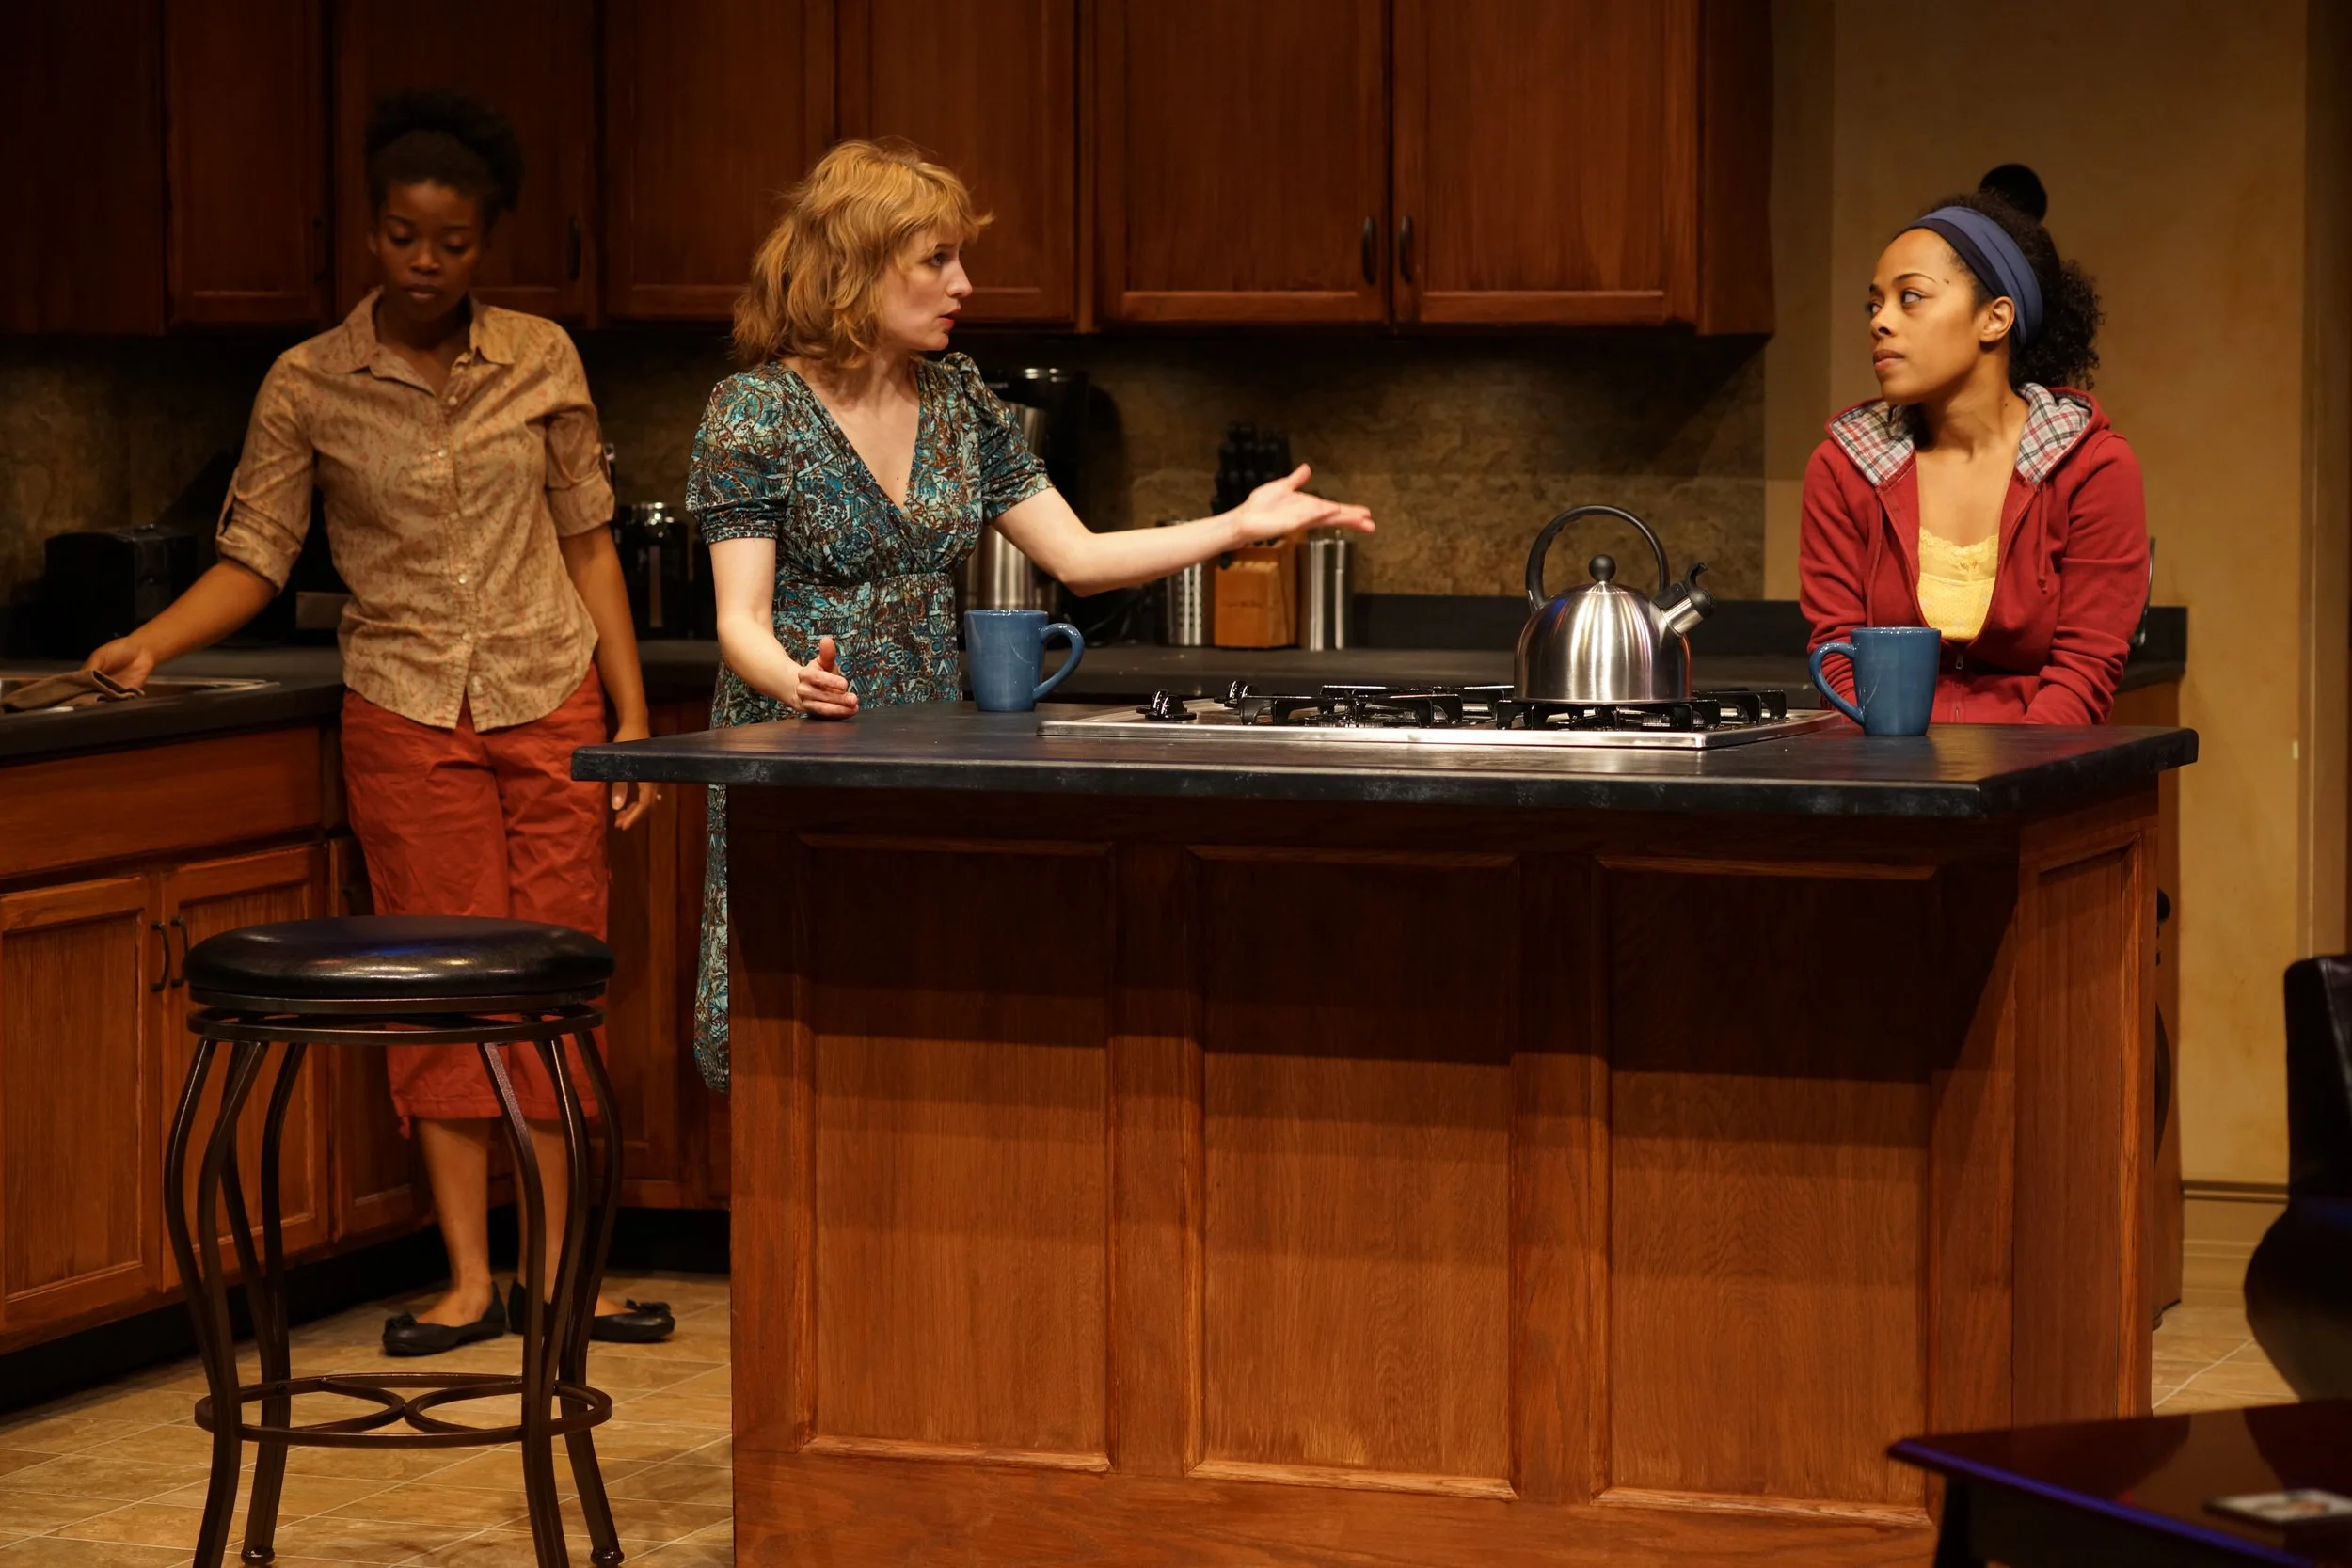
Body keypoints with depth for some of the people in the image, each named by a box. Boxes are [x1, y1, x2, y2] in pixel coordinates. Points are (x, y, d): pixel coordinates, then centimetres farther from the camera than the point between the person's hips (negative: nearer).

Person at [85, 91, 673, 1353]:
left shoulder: (540, 360, 3)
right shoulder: (309, 386, -1)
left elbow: (587, 540, 7)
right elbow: (254, 558, -1)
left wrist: (632, 712, 3)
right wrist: (153, 641, -18)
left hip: (549, 700, 1)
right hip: (407, 715, -1)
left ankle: (557, 1271, 7)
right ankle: (468, 1282, 5)